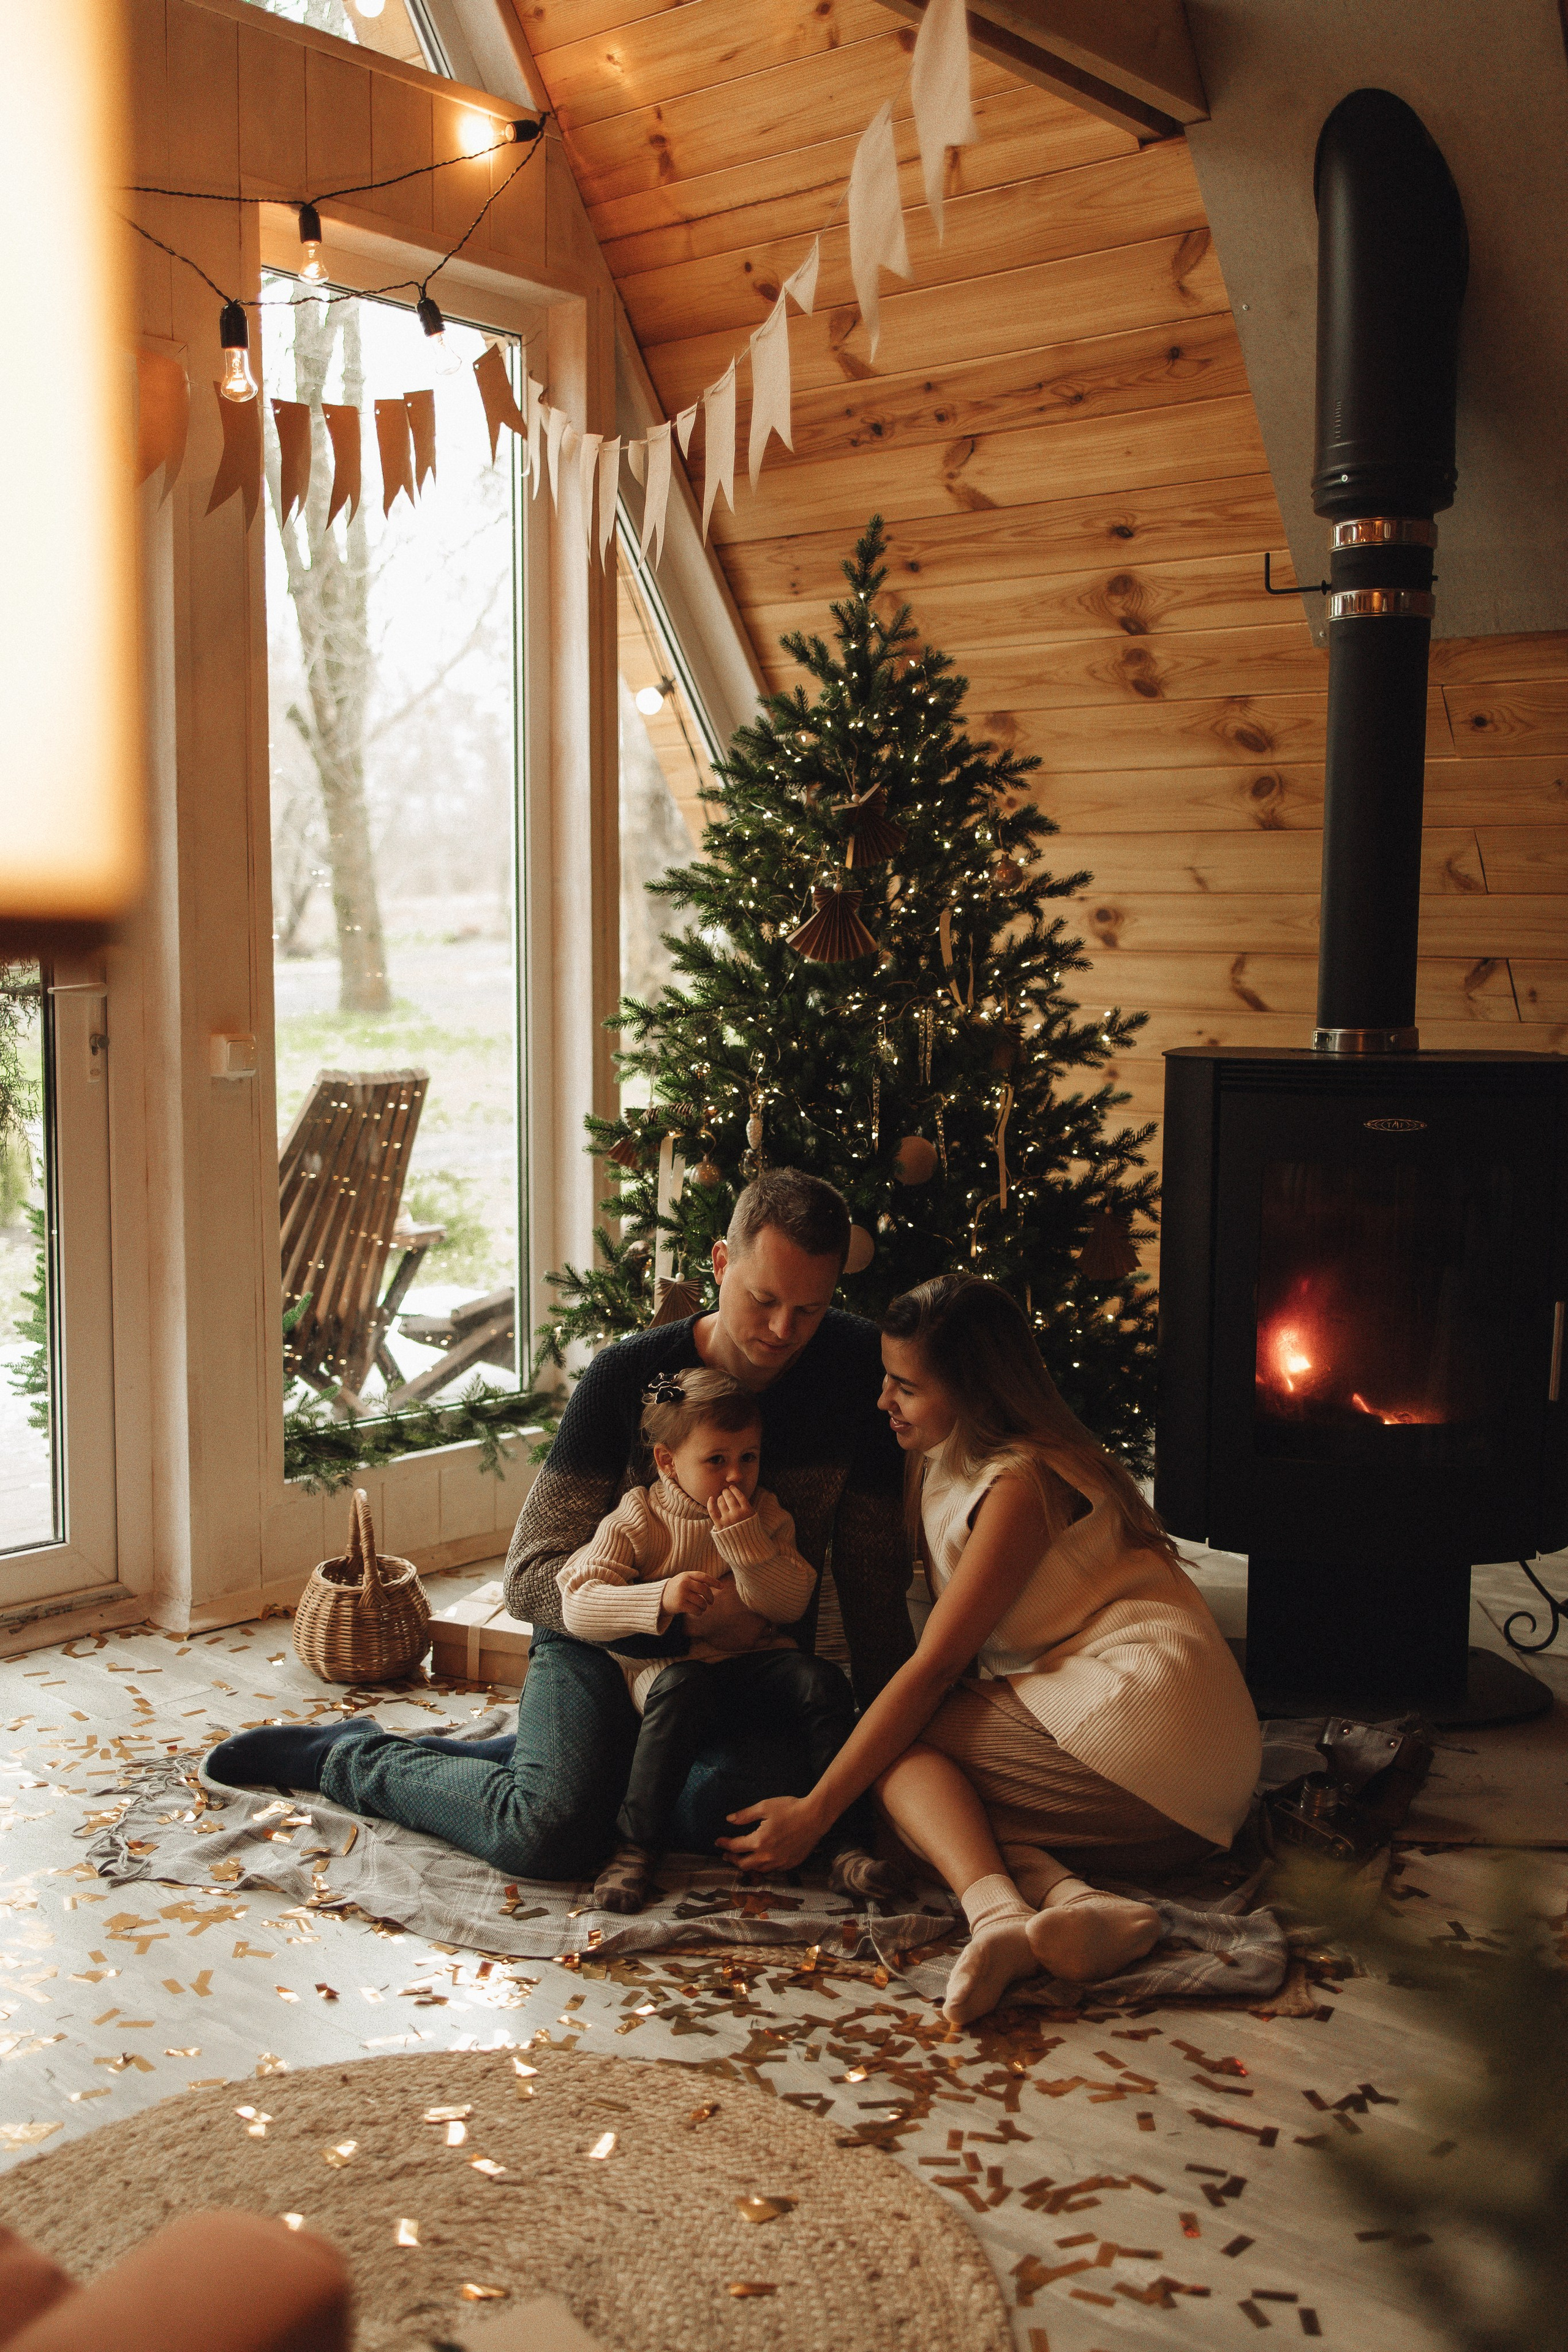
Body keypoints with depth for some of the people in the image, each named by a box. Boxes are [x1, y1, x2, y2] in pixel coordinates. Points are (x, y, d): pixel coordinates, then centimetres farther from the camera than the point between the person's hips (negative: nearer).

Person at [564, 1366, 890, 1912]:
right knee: (683, 1689, -37)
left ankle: (845, 1842, -16)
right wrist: (660, 1599, -29)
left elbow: (790, 1606, -3)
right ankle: (636, 1845, -26)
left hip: (752, 1662, 4)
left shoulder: (765, 1515, 7)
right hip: (665, 1665, -4)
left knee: (822, 1680, -23)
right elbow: (578, 1608, -14)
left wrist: (746, 1543, -17)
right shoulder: (637, 1520, -5)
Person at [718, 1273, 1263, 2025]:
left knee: (904, 1746, -14)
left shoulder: (1022, 1483, -15)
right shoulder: (944, 1468, 14)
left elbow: (934, 1667, -19)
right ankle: (1068, 1897, -26)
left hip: (1142, 1703, -9)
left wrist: (814, 1812, -18)